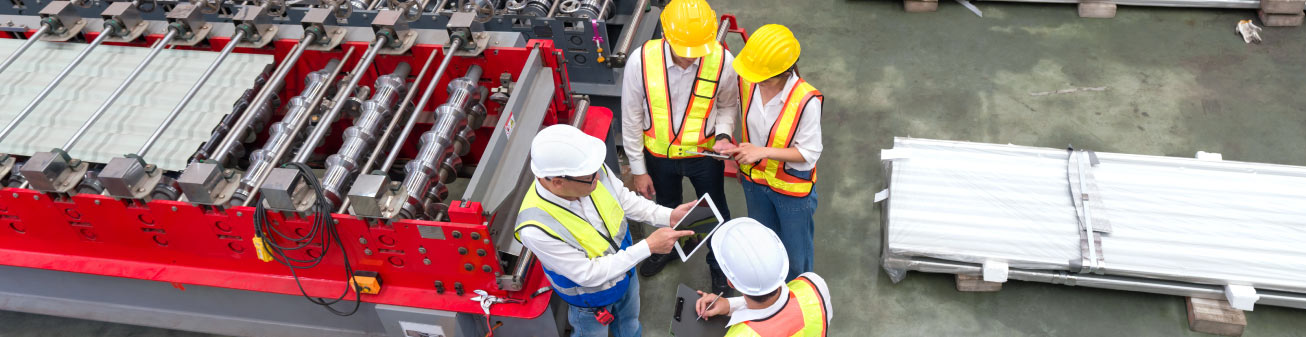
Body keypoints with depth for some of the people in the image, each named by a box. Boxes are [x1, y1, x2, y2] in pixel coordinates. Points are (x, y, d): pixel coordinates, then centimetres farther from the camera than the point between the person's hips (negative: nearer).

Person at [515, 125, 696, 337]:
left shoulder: (593, 171, -28)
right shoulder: (535, 229, -42)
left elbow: (625, 199, -6)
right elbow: (588, 275, -32)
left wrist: (668, 216, -19)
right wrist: (648, 246, -33)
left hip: (626, 272, 5)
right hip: (591, 299, -5)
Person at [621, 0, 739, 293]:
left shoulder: (722, 61, -26)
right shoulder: (641, 61, -26)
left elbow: (728, 104, -4)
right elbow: (632, 119, -13)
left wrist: (723, 133, -23)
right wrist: (638, 169, -6)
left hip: (704, 154, -1)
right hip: (659, 155, 1)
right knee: (667, 207, 29)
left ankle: (718, 262, 52)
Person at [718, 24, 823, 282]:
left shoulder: (806, 101, -34)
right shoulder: (747, 82, -18)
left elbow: (809, 153, -24)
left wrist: (762, 152, -31)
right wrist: (738, 151, -3)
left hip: (792, 187, -5)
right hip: (755, 179, 5)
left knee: (796, 250, 20)